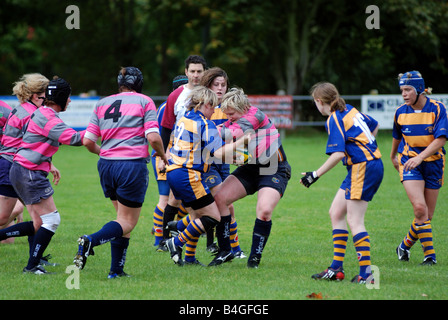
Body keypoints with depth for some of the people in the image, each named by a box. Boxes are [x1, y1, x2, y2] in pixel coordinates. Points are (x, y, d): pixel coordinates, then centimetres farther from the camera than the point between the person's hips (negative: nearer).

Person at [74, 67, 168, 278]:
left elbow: (88, 141, 8)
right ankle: (91, 241, -26)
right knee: (128, 222, 1)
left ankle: (116, 270, 12)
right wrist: (162, 155, 9)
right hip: (132, 165, -5)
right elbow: (153, 137, -10)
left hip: (106, 165, 5)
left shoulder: (102, 104, 12)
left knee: (123, 217, 19)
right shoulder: (144, 102, 1)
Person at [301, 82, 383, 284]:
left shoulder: (334, 120, -14)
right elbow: (374, 126, 27)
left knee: (354, 221, -10)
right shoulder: (349, 110, 13)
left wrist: (315, 175, -18)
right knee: (336, 213, 12)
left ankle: (366, 273, -14)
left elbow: (338, 154, -24)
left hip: (363, 168, -10)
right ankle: (337, 269, 13)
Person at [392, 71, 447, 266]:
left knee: (427, 215, 4)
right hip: (409, 163, 0)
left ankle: (406, 245, 27)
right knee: (420, 208, -19)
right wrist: (393, 156, 32)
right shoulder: (401, 112, -2)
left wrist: (420, 157, -29)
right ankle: (429, 254, -11)